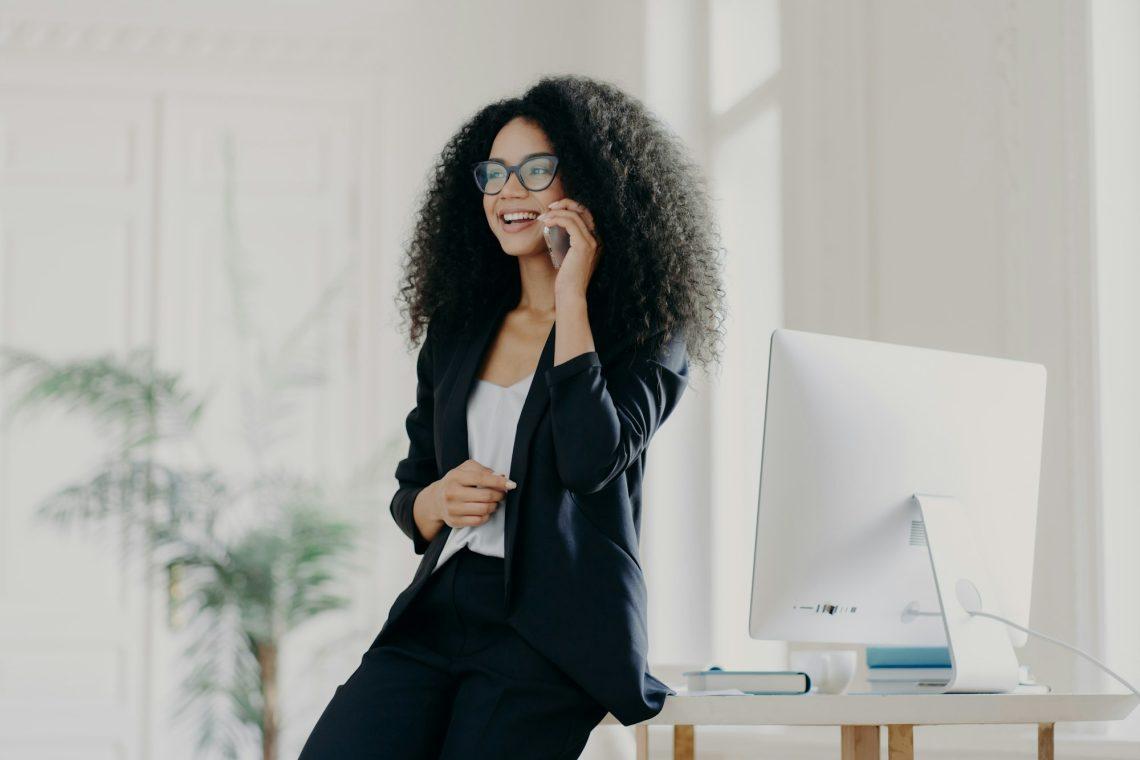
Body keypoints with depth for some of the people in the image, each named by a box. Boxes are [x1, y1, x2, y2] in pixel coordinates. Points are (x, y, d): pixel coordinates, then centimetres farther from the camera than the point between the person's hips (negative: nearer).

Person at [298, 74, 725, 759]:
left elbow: (590, 460, -16)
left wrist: (572, 295, -9)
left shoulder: (646, 330, 3)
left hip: (553, 633, -4)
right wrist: (438, 501, -3)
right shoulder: (458, 332, 19)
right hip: (438, 615, 4)